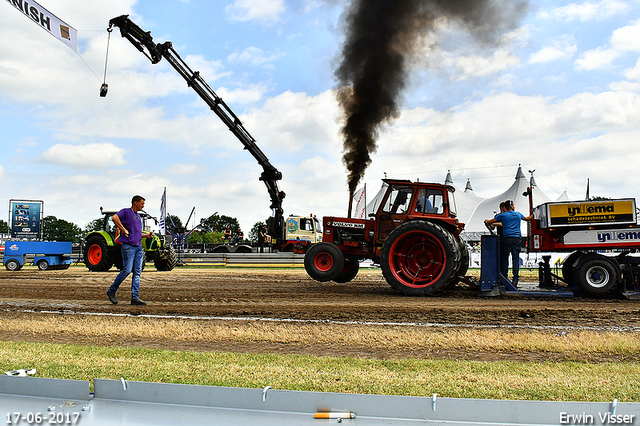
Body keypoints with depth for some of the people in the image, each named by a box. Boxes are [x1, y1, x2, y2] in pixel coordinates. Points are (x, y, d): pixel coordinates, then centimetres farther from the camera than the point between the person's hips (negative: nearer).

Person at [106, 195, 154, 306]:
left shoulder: (138, 216, 24)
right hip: (128, 246, -8)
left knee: (137, 272, 2)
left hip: (139, 246, 8)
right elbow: (114, 217, -20)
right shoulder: (126, 212, -1)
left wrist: (147, 235, 16)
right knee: (127, 270, -11)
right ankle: (112, 291, 7)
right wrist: (123, 229, -18)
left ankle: (135, 297, 2)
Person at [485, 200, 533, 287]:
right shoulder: (518, 214, 14)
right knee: (516, 259, 1)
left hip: (507, 238, -2)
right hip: (517, 239, 2)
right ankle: (515, 280, -3)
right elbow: (527, 218, 36)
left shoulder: (502, 215, 4)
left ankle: (504, 279, 3)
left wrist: (486, 221, 27)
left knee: (504, 259, 4)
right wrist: (532, 216, 58)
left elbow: (489, 222, 3)